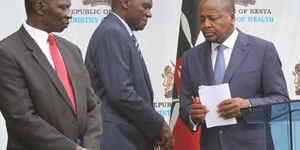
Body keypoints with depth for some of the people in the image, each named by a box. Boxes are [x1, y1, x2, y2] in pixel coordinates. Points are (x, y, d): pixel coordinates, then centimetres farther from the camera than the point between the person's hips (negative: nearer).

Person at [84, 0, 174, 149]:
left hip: (130, 137, 10)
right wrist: (159, 125, -11)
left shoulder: (120, 33, 17)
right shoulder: (111, 33, -13)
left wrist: (154, 128, 6)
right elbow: (121, 94, -20)